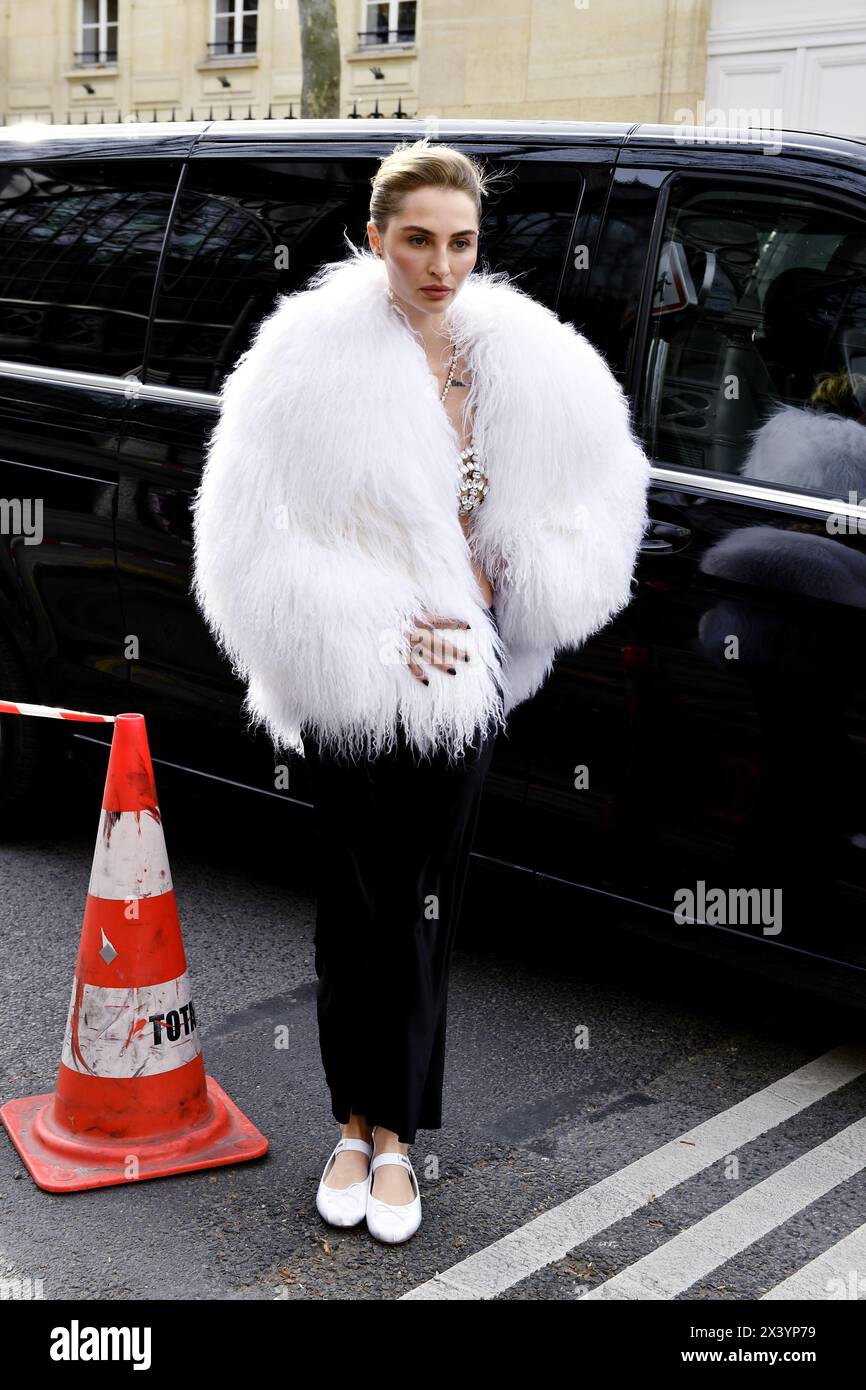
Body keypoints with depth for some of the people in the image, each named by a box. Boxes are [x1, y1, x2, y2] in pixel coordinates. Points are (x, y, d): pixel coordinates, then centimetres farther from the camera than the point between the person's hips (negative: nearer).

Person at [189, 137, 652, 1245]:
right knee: (357, 903, 8)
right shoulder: (316, 352, -9)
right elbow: (255, 542, -11)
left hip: (458, 677, 3)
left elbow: (596, 494, 9)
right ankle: (357, 1123, 25)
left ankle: (394, 1133, 24)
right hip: (353, 685, -2)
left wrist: (497, 582, -4)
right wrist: (374, 634, -15)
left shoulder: (520, 357, 0)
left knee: (422, 906, 10)